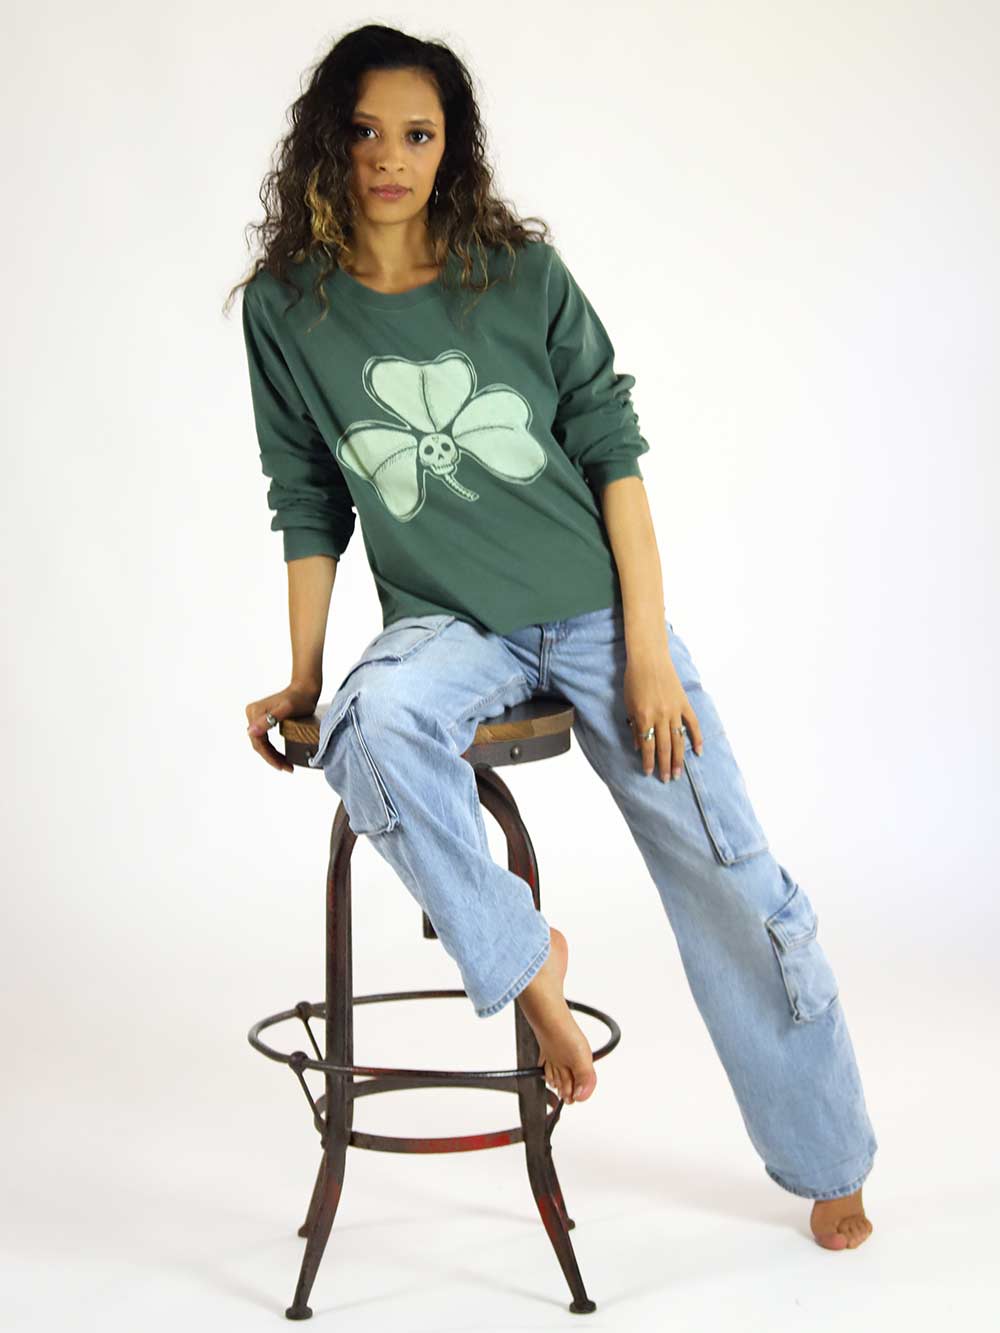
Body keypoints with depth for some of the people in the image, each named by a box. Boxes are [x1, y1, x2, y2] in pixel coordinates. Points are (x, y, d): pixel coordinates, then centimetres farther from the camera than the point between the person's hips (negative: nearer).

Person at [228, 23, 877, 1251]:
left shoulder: (524, 272, -1)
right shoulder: (285, 308, 1)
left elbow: (612, 448, -1)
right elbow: (308, 506, 7)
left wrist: (648, 647, -7)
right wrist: (302, 678, 3)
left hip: (593, 609, 0)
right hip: (447, 626, 0)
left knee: (736, 888, -1)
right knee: (374, 724, -37)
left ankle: (828, 1164, 20)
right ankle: (521, 960, -12)